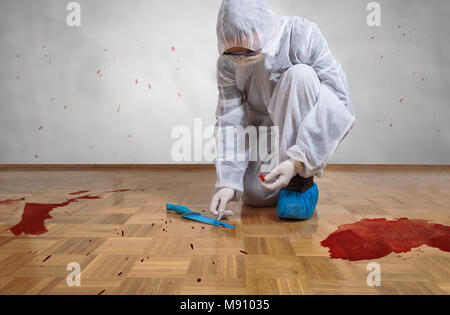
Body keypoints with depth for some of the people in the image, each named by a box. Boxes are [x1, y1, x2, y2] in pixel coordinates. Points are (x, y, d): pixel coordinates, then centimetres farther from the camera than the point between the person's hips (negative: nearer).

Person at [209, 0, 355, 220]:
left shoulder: (303, 35, -23)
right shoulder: (227, 63, -11)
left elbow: (340, 102, -26)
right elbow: (229, 122, -12)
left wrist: (297, 161, -35)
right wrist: (227, 182, -23)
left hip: (311, 133, -3)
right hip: (266, 131, 3)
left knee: (300, 75, -31)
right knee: (255, 195, -16)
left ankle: (302, 180, -22)